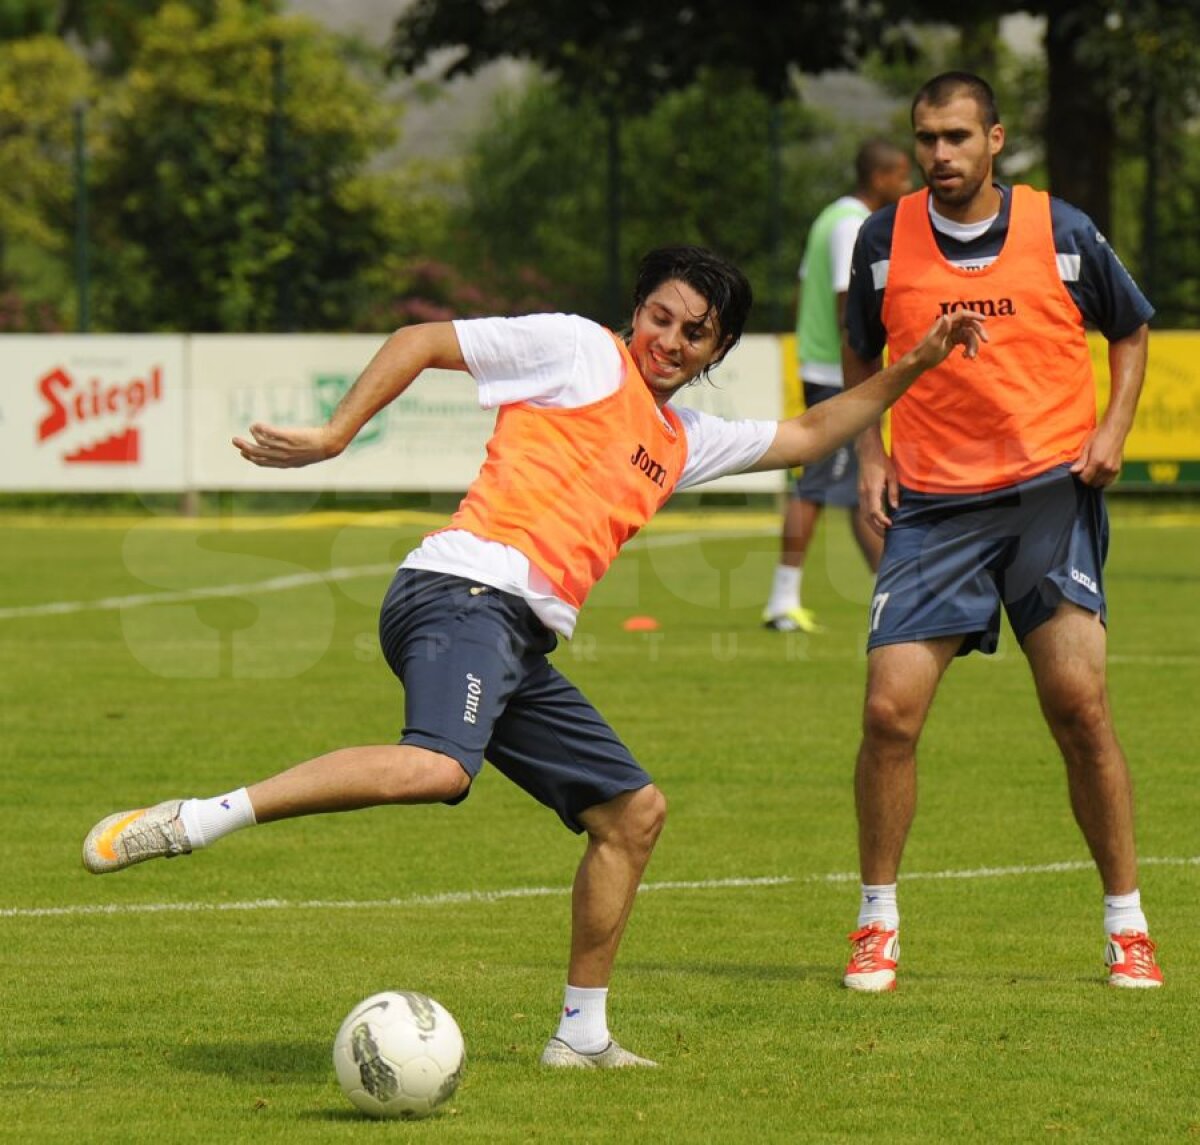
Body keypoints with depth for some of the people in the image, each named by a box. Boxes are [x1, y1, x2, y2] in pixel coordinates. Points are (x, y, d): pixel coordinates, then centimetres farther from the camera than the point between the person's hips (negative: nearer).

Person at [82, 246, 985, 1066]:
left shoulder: (682, 442, 28)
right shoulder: (580, 350, 7)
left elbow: (806, 437, 41)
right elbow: (421, 341, 5)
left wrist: (912, 367, 34)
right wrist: (334, 434, -6)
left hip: (522, 649, 9)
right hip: (463, 592, -9)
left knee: (633, 811, 11)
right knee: (436, 768, -35)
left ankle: (583, 1035, 19)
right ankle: (192, 821, -34)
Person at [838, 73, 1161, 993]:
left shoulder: (1062, 231, -1)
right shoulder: (885, 240, 2)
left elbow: (1131, 330, 14)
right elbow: (861, 353, 18)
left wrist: (1113, 430, -1)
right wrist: (871, 453, 5)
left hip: (1053, 492, -1)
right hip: (933, 502, 1)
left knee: (1079, 705, -9)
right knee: (890, 711, -9)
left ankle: (1129, 925, 4)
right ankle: (878, 924, 8)